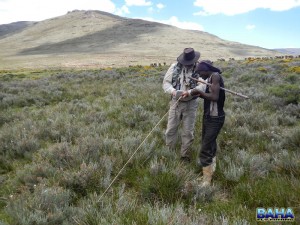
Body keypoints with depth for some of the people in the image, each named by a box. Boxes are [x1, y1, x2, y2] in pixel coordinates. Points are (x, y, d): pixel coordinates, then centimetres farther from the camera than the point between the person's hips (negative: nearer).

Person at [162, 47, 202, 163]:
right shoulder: (175, 66, -4)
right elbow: (166, 82, -2)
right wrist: (173, 91, -23)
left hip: (191, 104, -1)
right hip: (176, 102, 1)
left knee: (188, 132, 8)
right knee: (171, 129, 8)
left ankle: (185, 156, 26)